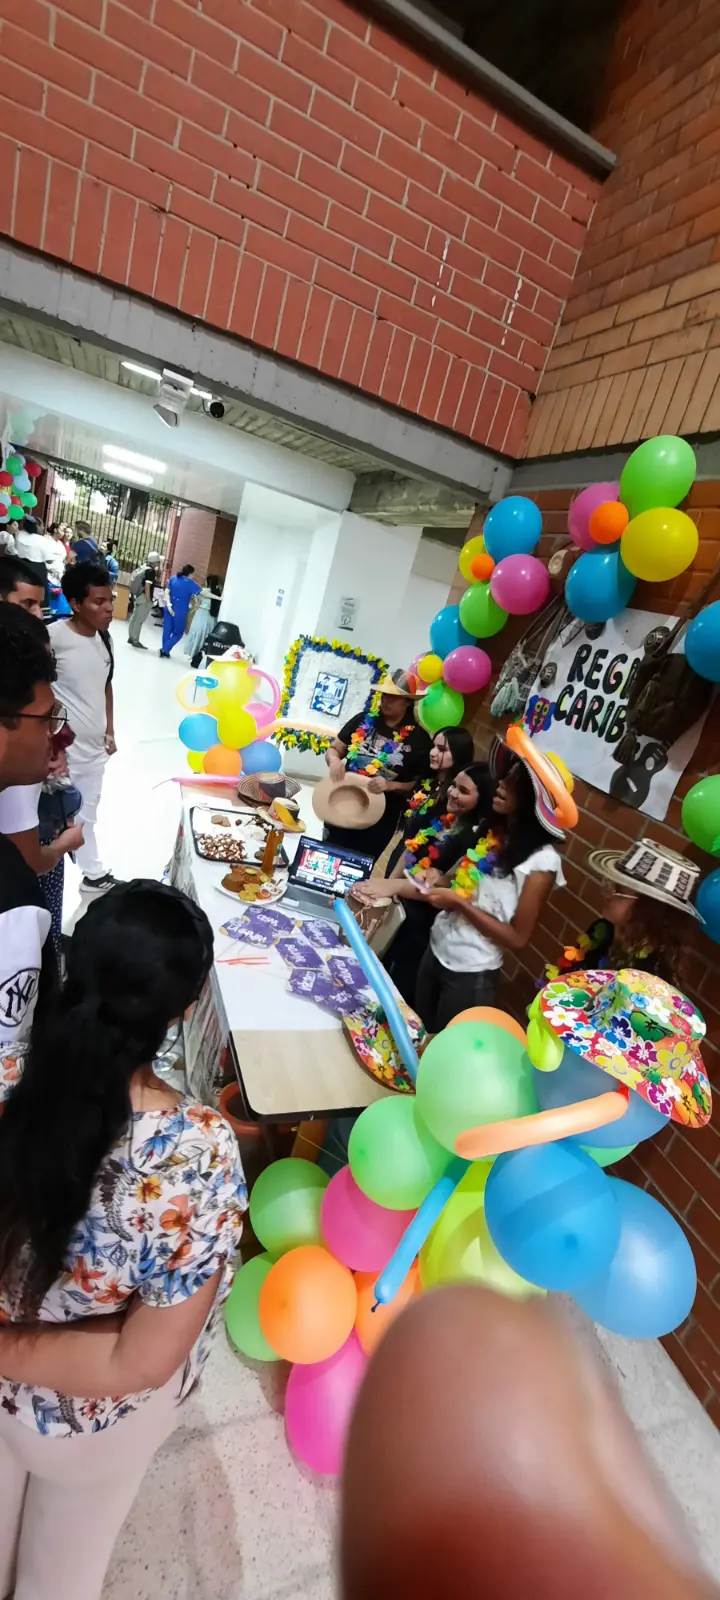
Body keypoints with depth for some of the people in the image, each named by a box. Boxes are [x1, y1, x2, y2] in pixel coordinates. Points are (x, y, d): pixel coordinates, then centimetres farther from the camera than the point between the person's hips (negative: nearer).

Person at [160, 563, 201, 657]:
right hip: (180, 612, -5)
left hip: (170, 608, 5)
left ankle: (164, 650, 20)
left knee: (167, 630, 14)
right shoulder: (190, 583, -12)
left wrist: (168, 605, -4)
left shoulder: (173, 578, 5)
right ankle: (165, 650, 1)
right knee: (178, 633, 9)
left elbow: (167, 592, 1)